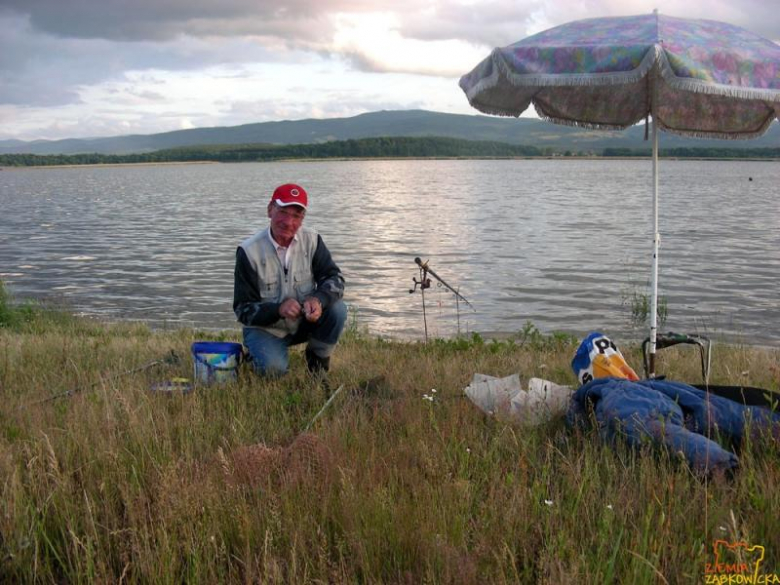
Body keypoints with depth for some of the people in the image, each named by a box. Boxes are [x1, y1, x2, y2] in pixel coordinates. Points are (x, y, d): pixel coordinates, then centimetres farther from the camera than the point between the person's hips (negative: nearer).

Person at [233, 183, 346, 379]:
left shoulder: (312, 240, -8)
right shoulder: (249, 251, -17)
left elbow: (334, 278, -10)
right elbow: (243, 310, -15)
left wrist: (319, 299, -34)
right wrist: (278, 310, -35)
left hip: (306, 321, 3)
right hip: (265, 328, -3)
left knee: (337, 308, -25)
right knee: (272, 368, -29)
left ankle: (318, 356, 3)